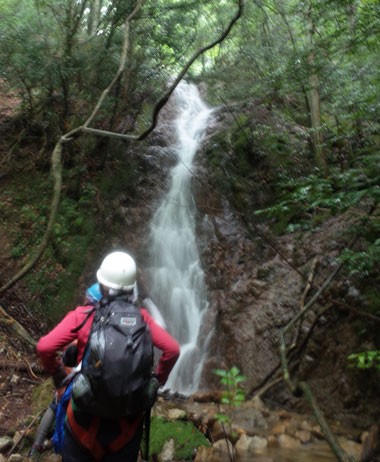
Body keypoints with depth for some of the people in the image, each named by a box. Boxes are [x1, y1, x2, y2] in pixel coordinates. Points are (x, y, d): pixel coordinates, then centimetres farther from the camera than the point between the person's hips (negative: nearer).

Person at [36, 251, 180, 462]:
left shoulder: (82, 316, -11)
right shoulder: (141, 318, -7)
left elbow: (45, 347, -17)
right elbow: (173, 349, -12)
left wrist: (57, 375, 1)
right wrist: (157, 380, 4)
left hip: (87, 412, -1)